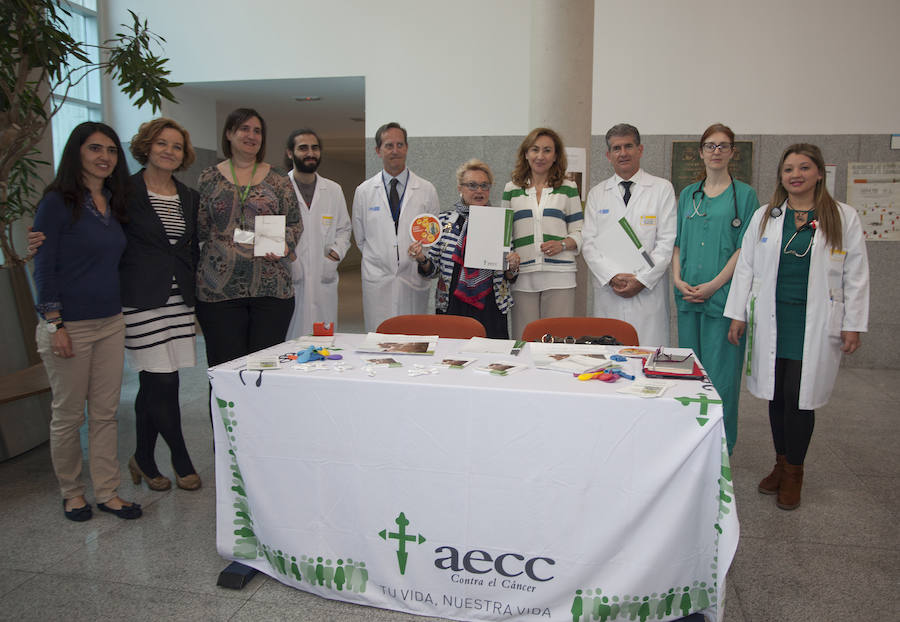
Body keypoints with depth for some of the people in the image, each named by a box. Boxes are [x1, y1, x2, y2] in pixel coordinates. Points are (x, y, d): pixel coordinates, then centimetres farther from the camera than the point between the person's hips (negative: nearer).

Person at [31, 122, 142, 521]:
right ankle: (71, 493, 25)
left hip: (110, 323, 6)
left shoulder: (113, 203, 10)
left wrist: (119, 312, 10)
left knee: (106, 412, 10)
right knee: (68, 415, 7)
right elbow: (44, 267, -10)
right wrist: (54, 325, -14)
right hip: (69, 325, -6)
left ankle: (107, 492, 20)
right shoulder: (58, 201, -8)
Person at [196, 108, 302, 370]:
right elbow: (199, 228, 12)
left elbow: (295, 223, 8)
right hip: (218, 288, 0)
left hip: (271, 287, 0)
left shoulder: (277, 179, 9)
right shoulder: (209, 178, 10)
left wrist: (285, 244, -8)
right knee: (225, 365, 1)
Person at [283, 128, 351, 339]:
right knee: (289, 341, -4)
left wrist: (338, 249, 2)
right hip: (287, 283, -3)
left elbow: (344, 228, 22)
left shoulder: (334, 190, 14)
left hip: (324, 282, 3)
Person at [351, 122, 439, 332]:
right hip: (377, 282, 0)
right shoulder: (364, 191, 6)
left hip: (414, 281, 0)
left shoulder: (426, 190, 4)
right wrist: (379, 259, 9)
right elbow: (360, 238, 14)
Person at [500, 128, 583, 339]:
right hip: (523, 276, 1)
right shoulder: (511, 189, 14)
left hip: (558, 276, -1)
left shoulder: (568, 189, 11)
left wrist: (562, 244, -9)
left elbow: (579, 231, 11)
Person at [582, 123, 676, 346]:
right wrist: (613, 276, -9)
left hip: (649, 292, -2)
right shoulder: (596, 194, 12)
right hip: (607, 291, 2)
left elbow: (667, 242, -1)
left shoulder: (662, 189, 5)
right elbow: (589, 243, 5)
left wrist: (642, 279, -11)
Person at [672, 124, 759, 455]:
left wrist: (713, 285, -15)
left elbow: (745, 248, -6)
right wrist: (678, 279, -3)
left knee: (721, 370, -2)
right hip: (687, 295, 4)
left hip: (724, 294, -4)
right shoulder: (688, 195, 15)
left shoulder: (744, 194, 2)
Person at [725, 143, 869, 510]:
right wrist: (737, 315, 4)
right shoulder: (764, 217, 8)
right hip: (771, 322, 2)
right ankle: (780, 464, 25)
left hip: (815, 325, -2)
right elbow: (745, 267, 8)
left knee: (799, 397, -2)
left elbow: (856, 276, 2)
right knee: (776, 396, 8)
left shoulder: (843, 218, 3)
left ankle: (793, 473, 16)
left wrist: (853, 325, -2)